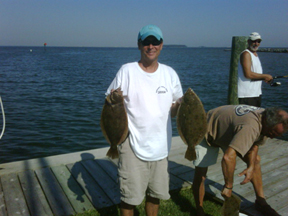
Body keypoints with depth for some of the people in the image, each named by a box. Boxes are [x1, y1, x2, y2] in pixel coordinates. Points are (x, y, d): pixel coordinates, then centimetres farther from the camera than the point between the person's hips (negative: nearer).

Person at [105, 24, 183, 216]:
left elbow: (173, 111, 8)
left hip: (161, 146, 4)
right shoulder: (127, 71, -6)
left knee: (156, 194, 18)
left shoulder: (169, 73, 5)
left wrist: (183, 104, -12)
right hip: (133, 145, -3)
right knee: (130, 197, 7)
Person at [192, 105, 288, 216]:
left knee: (255, 160, 5)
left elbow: (254, 145, 0)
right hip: (207, 133, -8)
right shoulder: (250, 127, -44)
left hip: (228, 133, 8)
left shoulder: (266, 118, -15)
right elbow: (228, 157, -53)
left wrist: (251, 167, -15)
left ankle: (261, 202, 19)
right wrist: (228, 186, -39)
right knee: (200, 175, -11)